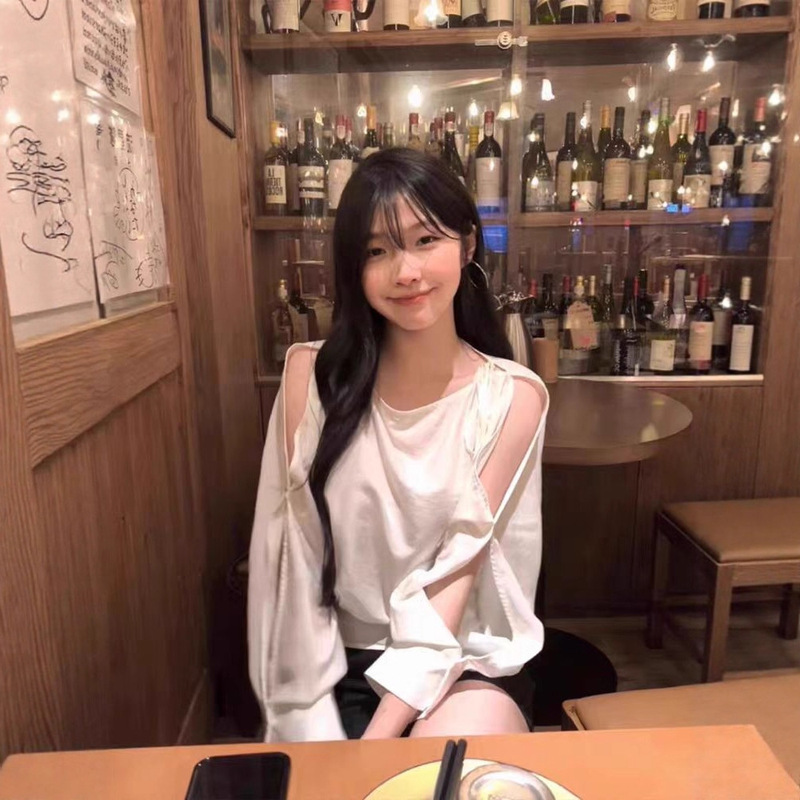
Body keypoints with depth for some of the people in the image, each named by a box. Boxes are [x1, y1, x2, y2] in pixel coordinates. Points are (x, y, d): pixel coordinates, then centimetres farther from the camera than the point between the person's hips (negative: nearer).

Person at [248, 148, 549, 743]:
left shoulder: (512, 397, -8)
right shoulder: (312, 375, -7)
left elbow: (457, 572, -12)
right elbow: (290, 558, -8)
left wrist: (379, 737, -17)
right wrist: (311, 726, -11)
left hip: (465, 662, -1)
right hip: (336, 666, 1)